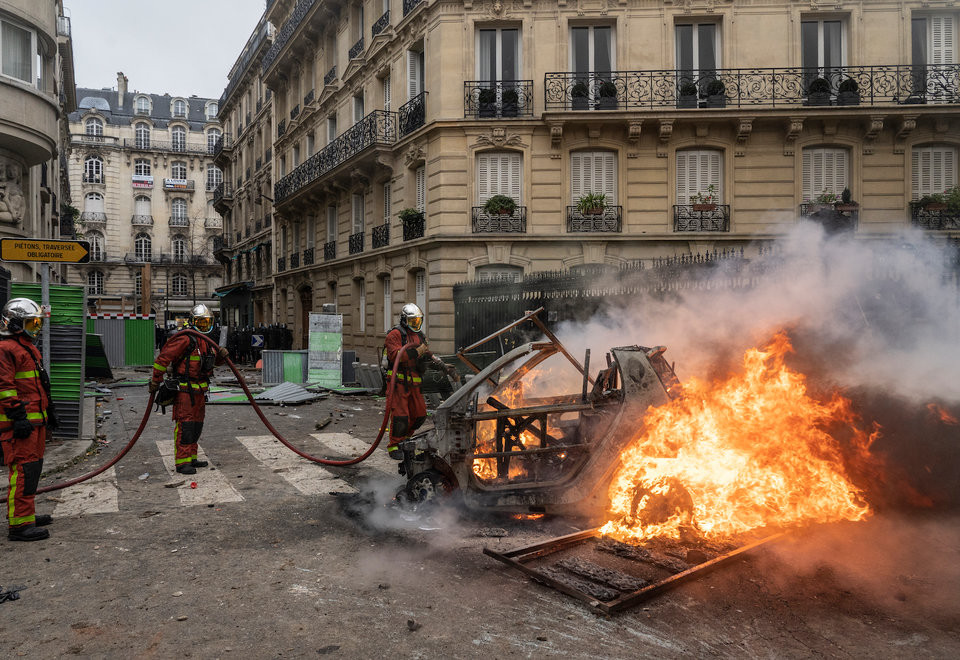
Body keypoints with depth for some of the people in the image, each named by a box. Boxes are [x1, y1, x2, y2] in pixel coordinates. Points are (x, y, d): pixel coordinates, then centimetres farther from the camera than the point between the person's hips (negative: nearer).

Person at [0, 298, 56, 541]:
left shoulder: (29, 348, 21)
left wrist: (48, 410, 28)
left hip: (35, 420, 10)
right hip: (20, 423, -10)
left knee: (33, 467, 17)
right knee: (24, 470, -11)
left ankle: (25, 514, 29)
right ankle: (20, 524, -9)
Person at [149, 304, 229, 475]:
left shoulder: (206, 342, 14)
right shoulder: (185, 340, -15)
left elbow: (215, 361, 25)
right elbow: (163, 358, -18)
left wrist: (222, 355, 1)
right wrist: (155, 381, -16)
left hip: (200, 391, 9)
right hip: (184, 390, -9)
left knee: (196, 425, 14)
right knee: (185, 425, -9)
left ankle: (191, 458, 24)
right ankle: (182, 462, -5)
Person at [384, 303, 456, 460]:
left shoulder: (420, 336, 18)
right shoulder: (395, 334, -7)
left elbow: (429, 355, 23)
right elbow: (395, 355, -21)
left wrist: (443, 366, 11)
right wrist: (416, 352, -23)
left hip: (414, 382, 7)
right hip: (399, 381, -7)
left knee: (420, 414, 10)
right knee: (400, 415, -10)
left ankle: (404, 438, 29)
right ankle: (393, 446, 3)